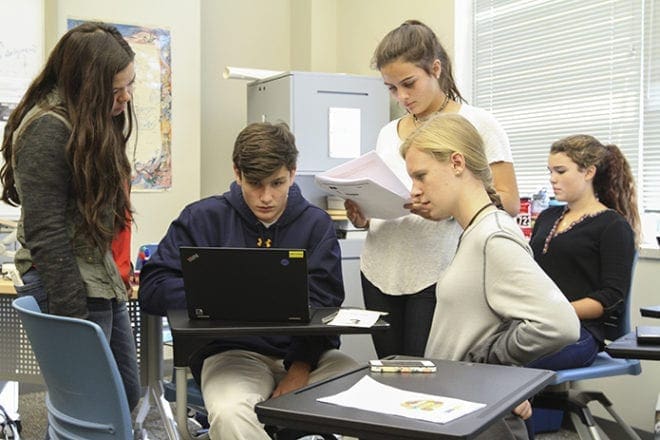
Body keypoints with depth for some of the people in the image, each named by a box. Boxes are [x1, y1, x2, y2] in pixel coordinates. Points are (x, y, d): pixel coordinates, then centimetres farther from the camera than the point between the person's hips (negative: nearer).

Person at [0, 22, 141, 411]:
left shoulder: (97, 120, 12)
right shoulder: (47, 130, -16)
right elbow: (46, 237, -19)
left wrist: (120, 271, 14)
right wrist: (74, 317, -20)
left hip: (106, 288, 9)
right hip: (71, 290, -9)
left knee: (128, 394, 14)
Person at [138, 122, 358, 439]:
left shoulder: (316, 224, 8)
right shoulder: (204, 218, 4)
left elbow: (321, 307, 1)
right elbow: (152, 288, -3)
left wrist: (300, 371, -15)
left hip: (305, 351, 2)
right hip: (232, 351, -2)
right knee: (229, 414, -35)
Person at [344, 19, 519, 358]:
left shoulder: (476, 124, -1)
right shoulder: (388, 134, 14)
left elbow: (509, 203, -6)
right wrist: (362, 218, -3)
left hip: (437, 275, -5)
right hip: (379, 271, 5)